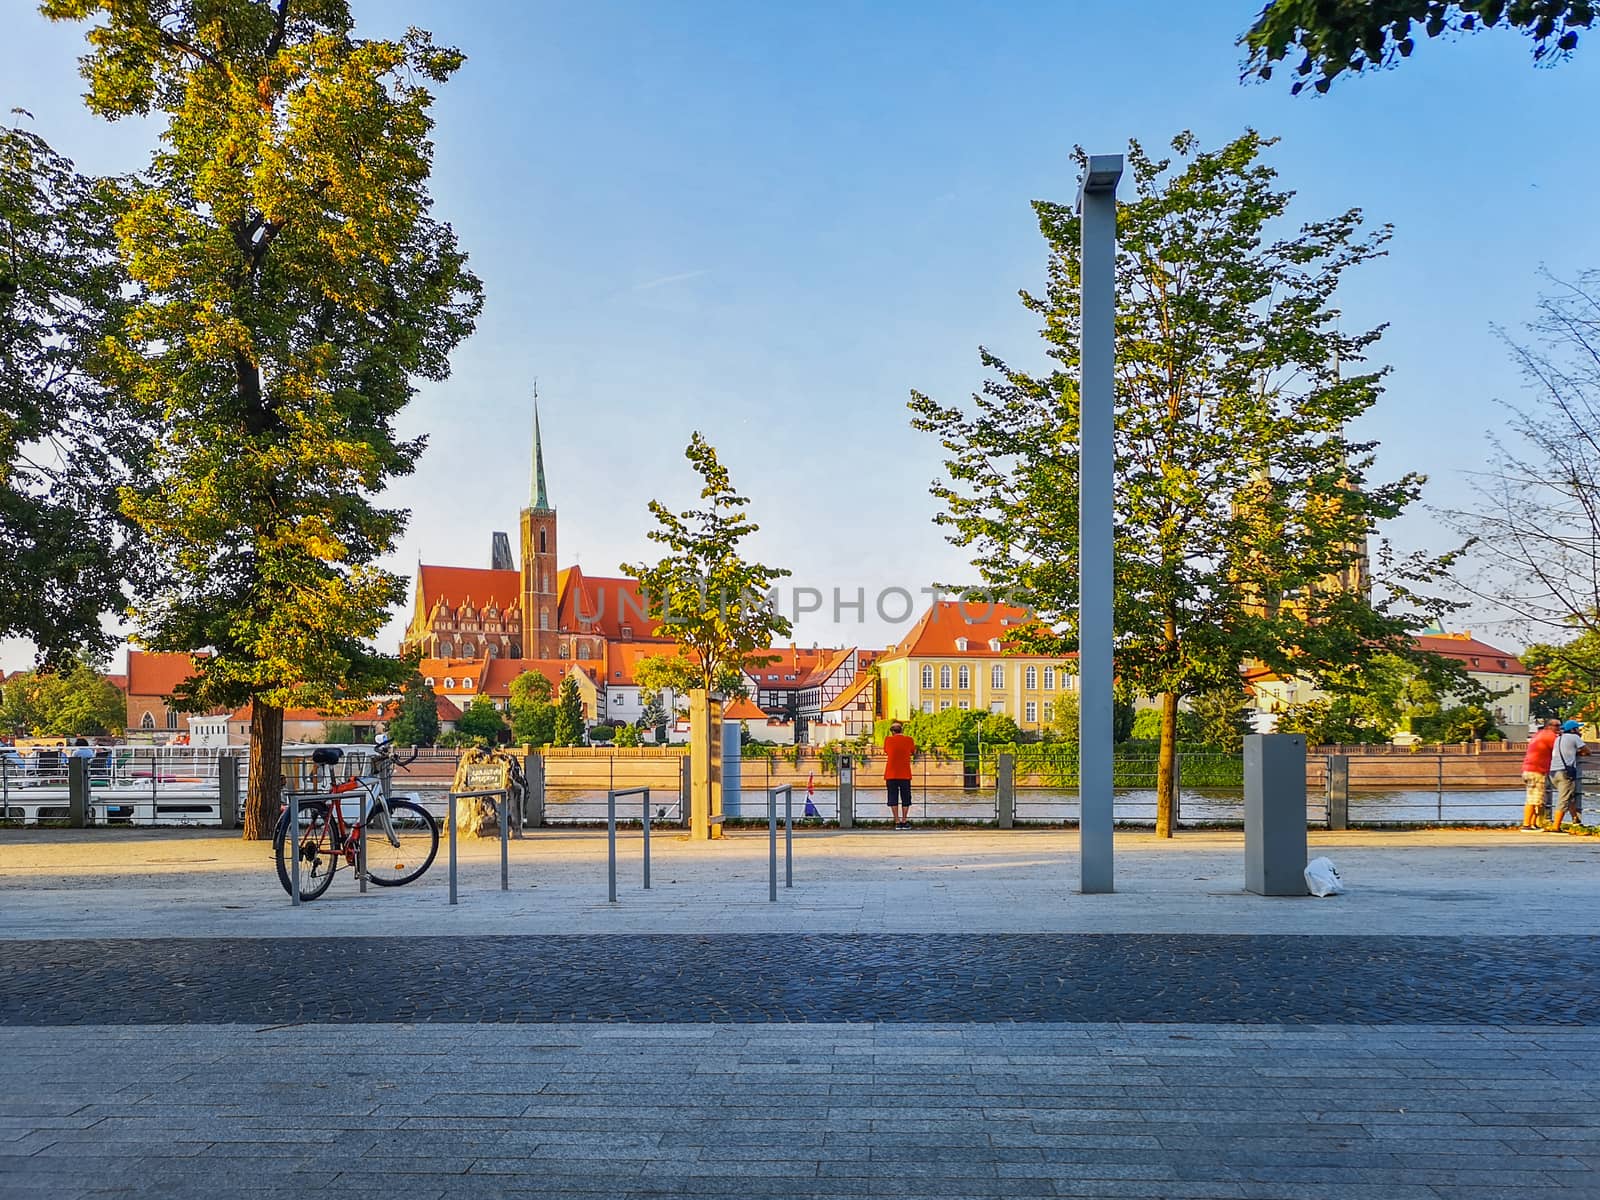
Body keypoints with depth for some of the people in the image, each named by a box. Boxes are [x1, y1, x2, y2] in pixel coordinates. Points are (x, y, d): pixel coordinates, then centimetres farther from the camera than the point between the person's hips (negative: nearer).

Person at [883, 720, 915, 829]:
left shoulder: (888, 740, 0)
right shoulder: (909, 740, 0)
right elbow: (914, 752, 18)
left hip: (891, 775, 0)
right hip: (905, 775, 0)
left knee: (893, 799, 5)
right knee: (905, 799, 10)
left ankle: (897, 822, 1)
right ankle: (904, 821, 7)